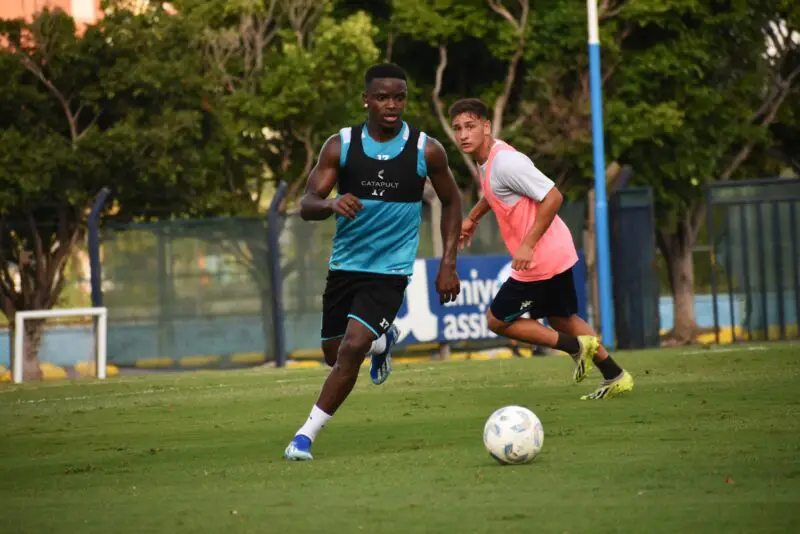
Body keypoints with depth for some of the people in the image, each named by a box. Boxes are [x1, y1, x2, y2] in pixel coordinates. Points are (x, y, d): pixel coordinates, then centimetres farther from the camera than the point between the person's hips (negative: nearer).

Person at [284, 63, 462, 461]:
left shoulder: (426, 151, -7)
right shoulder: (341, 146, -6)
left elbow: (451, 201, 8)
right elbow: (307, 205, -10)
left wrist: (448, 264, 1)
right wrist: (332, 204, -34)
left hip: (390, 270, -3)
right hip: (345, 264, 3)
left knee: (352, 348, -20)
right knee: (334, 353, 13)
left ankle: (307, 433, -8)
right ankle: (383, 341, 47)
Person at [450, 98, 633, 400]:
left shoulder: (505, 162, -22)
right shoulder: (486, 161, 8)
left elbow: (553, 197, -26)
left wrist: (528, 245, -27)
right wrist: (472, 218, 31)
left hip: (539, 261, -10)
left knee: (498, 321, 2)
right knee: (561, 319, 23)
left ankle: (576, 346, 1)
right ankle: (616, 377, 27)